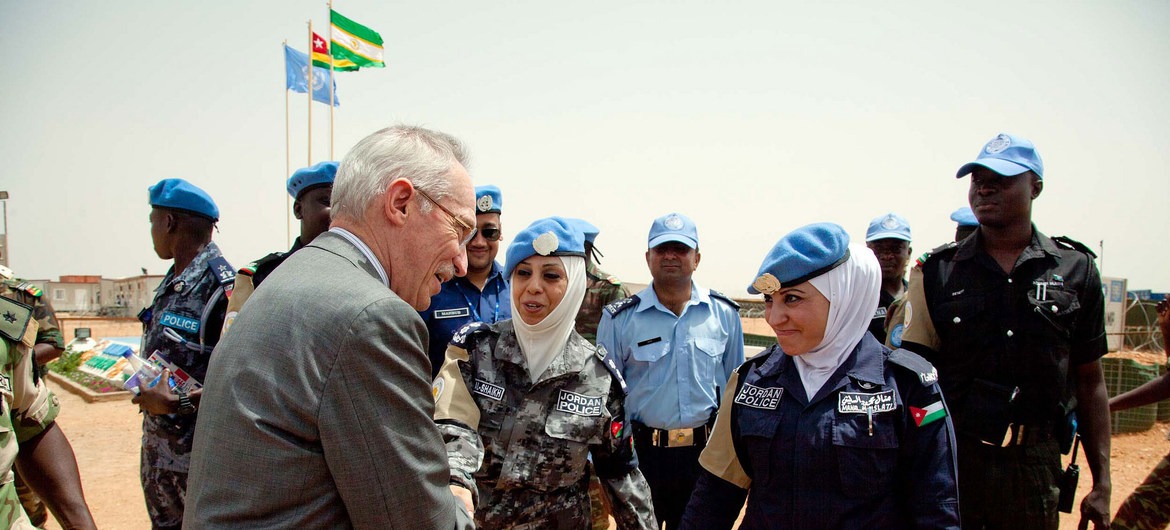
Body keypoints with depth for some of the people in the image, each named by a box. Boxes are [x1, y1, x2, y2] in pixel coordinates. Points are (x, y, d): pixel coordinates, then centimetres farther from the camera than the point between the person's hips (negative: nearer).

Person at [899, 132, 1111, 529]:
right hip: (949, 457, 0)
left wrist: (1101, 482, 5)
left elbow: (1089, 381, 7)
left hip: (1035, 463, 1)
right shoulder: (937, 271, 0)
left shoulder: (1076, 269, 3)